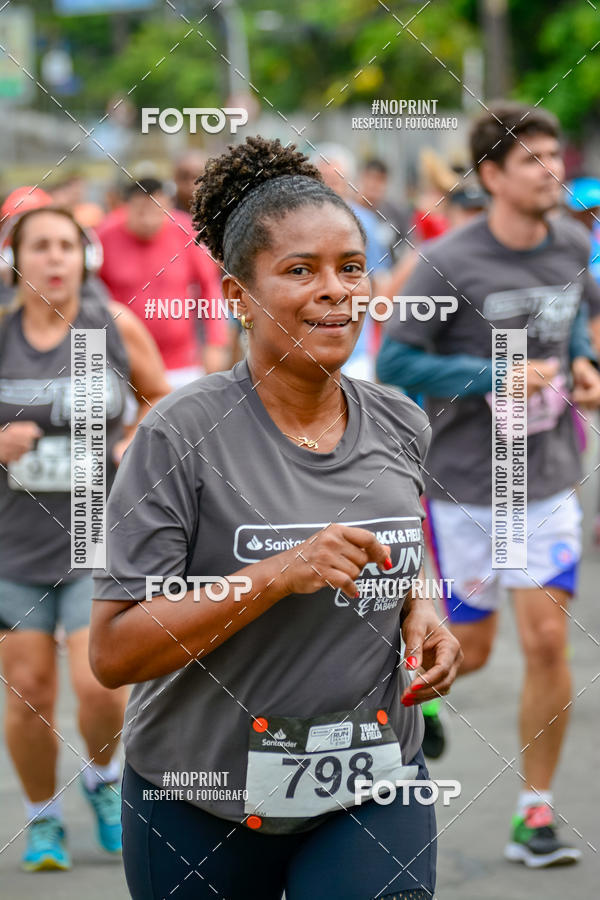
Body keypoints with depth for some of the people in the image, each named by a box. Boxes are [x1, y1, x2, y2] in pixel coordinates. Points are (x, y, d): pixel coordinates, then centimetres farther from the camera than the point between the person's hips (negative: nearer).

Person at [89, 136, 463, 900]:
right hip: (202, 803, -3)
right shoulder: (183, 435, -14)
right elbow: (113, 654, -17)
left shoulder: (401, 428, 2)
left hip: (373, 789, 3)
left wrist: (418, 613, 0)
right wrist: (277, 577, -26)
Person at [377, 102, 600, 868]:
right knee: (469, 652, 5)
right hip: (463, 483, -3)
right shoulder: (449, 263, -14)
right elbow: (394, 363, -14)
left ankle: (535, 812, 8)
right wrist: (499, 375, -20)